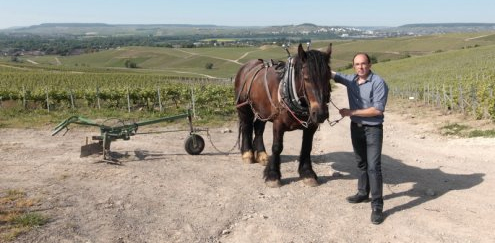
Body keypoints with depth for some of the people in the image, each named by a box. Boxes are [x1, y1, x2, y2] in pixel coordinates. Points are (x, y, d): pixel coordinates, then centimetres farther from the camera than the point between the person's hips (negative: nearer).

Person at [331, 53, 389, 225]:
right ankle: (363, 193, 35)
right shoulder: (350, 80, 3)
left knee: (374, 166, -9)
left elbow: (378, 110, -22)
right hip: (356, 127, 7)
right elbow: (331, 74, 15)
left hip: (373, 129, -6)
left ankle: (377, 206, -3)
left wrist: (351, 112, -21)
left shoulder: (378, 83, -16)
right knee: (361, 163, 19)